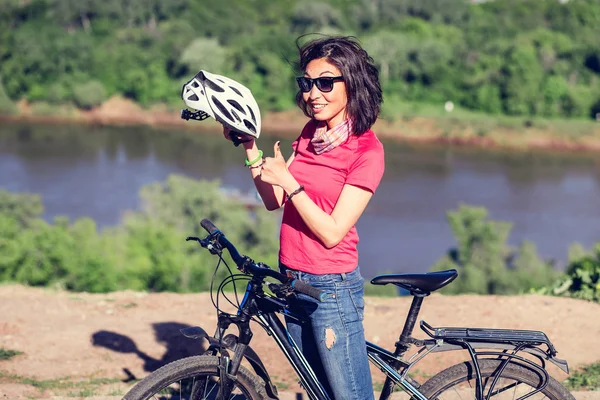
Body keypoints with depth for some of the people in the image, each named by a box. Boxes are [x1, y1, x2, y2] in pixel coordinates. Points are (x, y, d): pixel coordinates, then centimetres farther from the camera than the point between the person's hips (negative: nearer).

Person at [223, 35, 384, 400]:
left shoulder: (367, 150, -15)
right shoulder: (311, 133, 7)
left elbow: (332, 232, -19)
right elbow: (274, 201, 7)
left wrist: (288, 181, -22)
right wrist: (249, 148, -2)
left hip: (331, 286, -7)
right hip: (293, 282, 7)